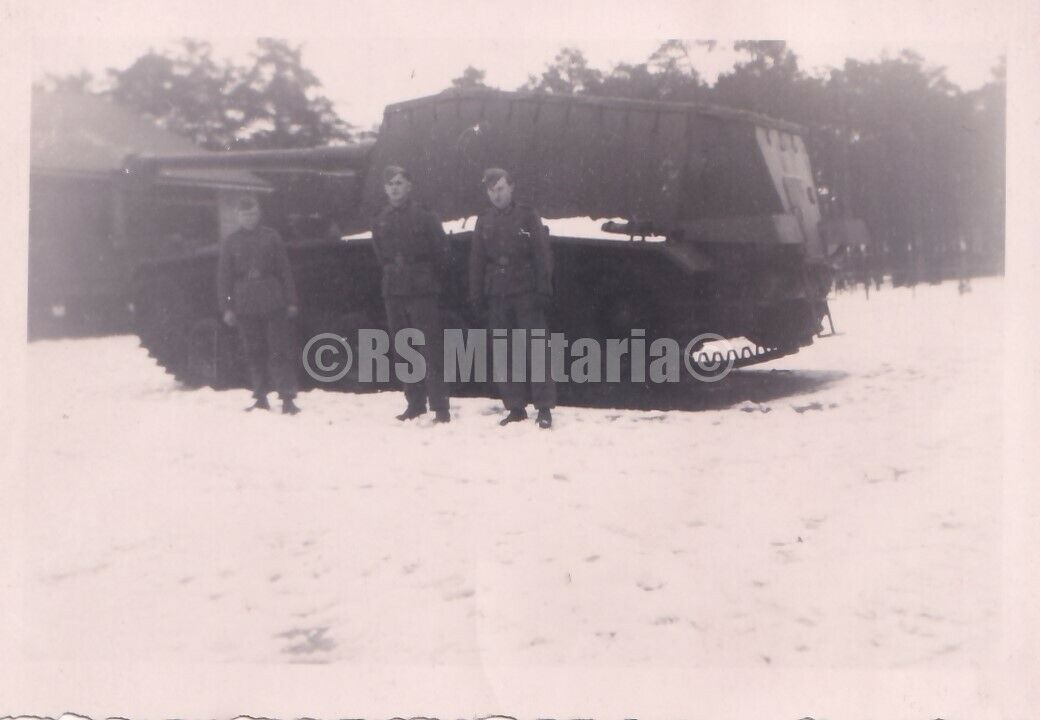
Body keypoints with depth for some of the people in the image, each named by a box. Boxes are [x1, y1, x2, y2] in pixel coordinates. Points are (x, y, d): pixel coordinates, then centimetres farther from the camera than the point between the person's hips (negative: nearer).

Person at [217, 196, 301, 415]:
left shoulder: (271, 237, 5)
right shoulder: (230, 242, 9)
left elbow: (285, 271, 5)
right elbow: (223, 277, 9)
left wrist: (291, 301, 1)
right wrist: (227, 307, 2)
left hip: (273, 304, -2)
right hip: (245, 306, 2)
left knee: (280, 351, -5)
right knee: (254, 353, 6)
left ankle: (287, 398, -6)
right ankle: (260, 398, 14)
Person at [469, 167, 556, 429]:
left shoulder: (527, 217, 1)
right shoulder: (484, 223, 12)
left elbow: (543, 255, -3)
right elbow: (476, 261, 14)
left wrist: (543, 290, -11)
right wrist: (476, 295, 7)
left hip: (526, 295, -4)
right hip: (497, 298, 4)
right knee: (505, 354, 5)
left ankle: (544, 408, -3)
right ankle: (515, 408, 11)